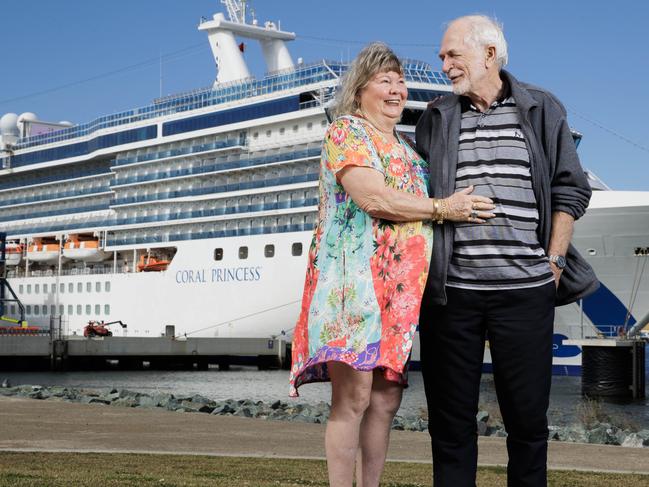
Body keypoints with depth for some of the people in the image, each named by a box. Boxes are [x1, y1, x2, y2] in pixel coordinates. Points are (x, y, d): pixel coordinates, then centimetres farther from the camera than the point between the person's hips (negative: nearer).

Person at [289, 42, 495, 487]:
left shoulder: (404, 145, 25)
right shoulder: (347, 132, -1)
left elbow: (414, 202, 26)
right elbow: (372, 198, -14)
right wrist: (442, 208, -11)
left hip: (398, 289, 8)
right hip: (356, 281, -8)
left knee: (386, 399, 7)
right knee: (353, 398, -9)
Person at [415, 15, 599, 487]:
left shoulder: (543, 110, 7)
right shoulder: (436, 119, 11)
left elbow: (571, 190, 9)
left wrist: (553, 261, 2)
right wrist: (422, 269, 5)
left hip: (524, 290, -1)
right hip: (451, 290, 1)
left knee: (528, 414, 5)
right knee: (450, 417, 6)